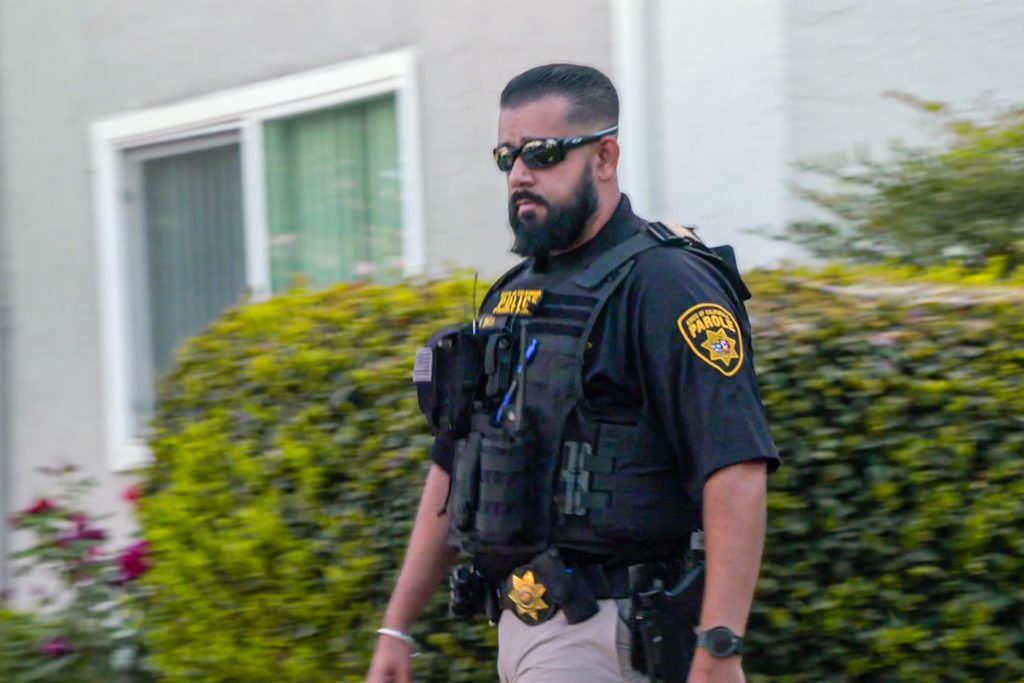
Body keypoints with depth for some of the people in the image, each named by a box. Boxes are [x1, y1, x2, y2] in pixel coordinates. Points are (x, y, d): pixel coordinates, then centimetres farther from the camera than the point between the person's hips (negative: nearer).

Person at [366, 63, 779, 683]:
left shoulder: (666, 284, -11)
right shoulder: (512, 297, 17)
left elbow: (738, 471, -20)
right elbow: (454, 467, 22)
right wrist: (397, 628, 19)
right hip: (521, 626, 9)